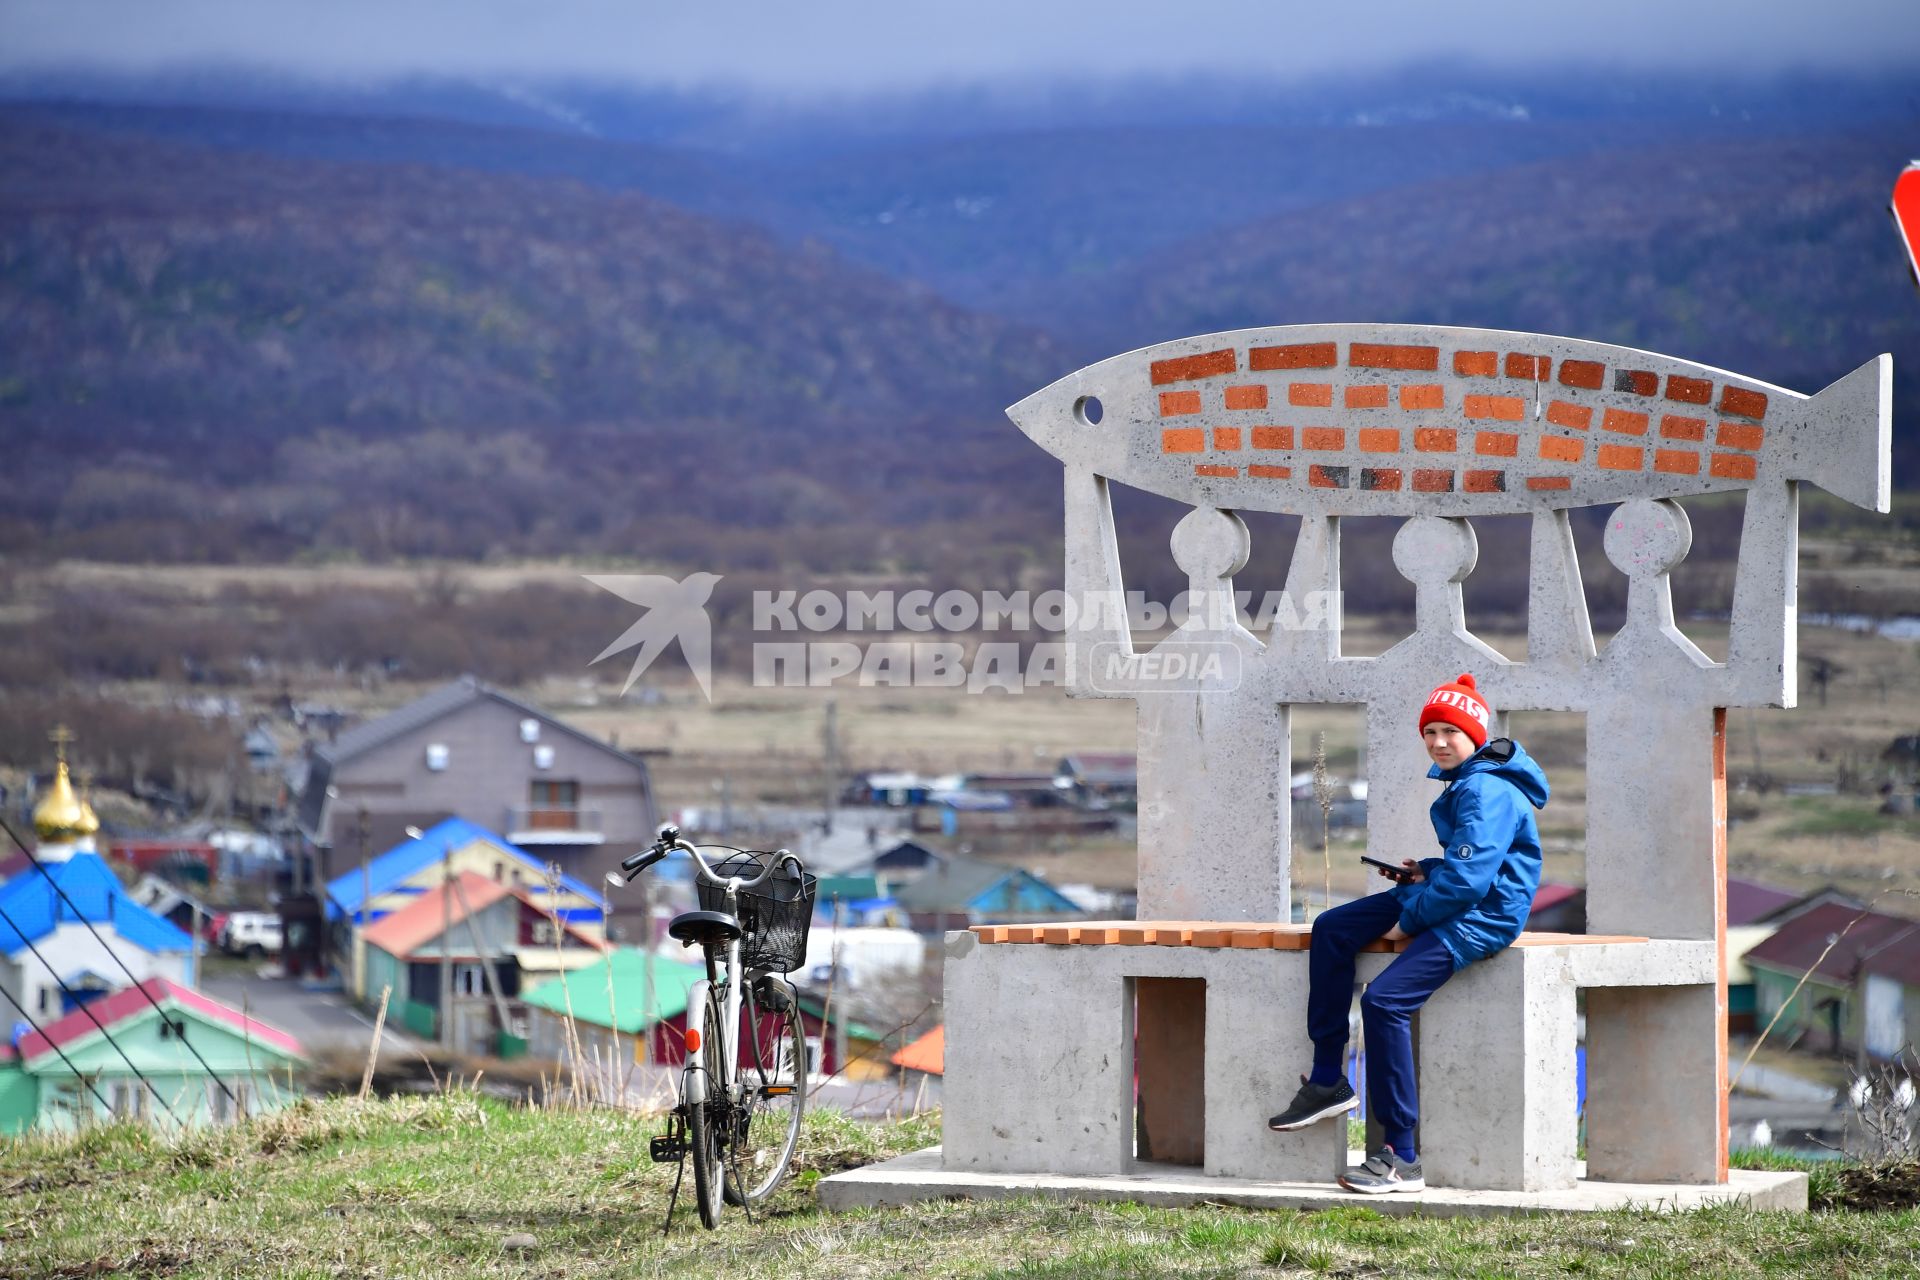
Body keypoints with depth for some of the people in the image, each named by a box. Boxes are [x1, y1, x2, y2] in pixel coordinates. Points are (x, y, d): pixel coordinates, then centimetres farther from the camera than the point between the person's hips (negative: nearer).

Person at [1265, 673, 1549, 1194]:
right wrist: (1426, 873, 7)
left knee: (1384, 999, -25)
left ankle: (1402, 1159, -22)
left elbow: (1468, 878, -26)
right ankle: (1328, 1081, 8)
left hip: (1483, 916, -11)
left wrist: (1409, 919, -16)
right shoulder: (1463, 782, 14)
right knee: (1331, 929, 6)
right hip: (1454, 898, 11)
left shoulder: (1488, 791, -19)